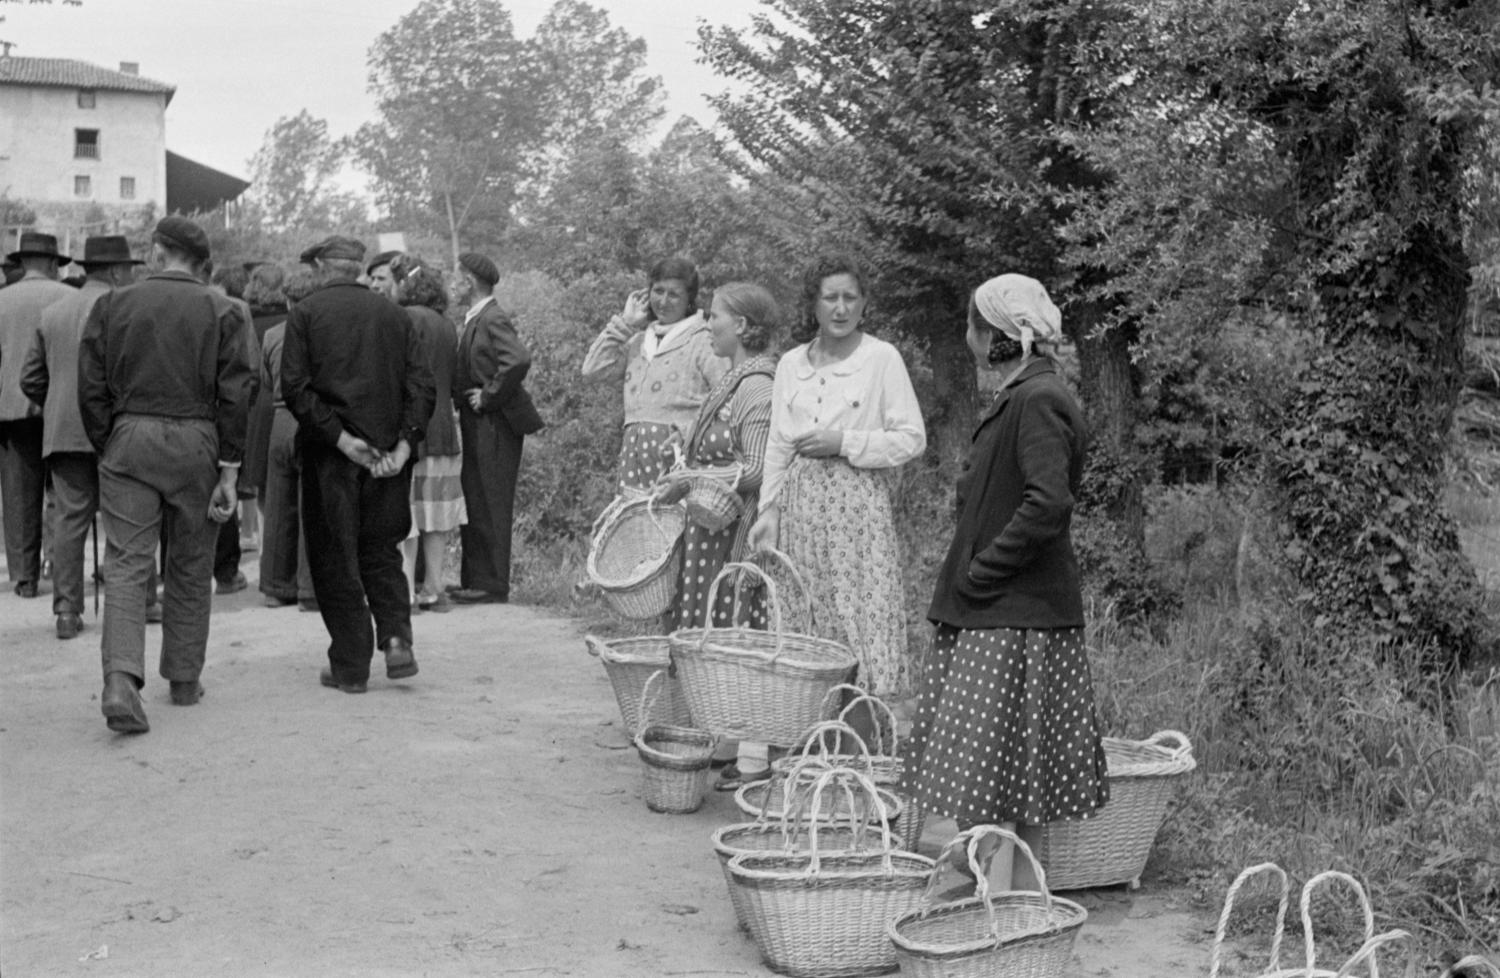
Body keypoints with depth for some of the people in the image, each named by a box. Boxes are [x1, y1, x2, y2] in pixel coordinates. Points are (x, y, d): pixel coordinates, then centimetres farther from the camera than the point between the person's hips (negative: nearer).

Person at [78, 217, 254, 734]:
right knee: (190, 566, 13)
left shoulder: (111, 305, 4)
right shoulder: (222, 312, 1)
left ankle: (120, 681, -19)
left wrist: (106, 448, 11)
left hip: (129, 439, 0)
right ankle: (184, 679, 22)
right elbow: (234, 396, -4)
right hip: (196, 442, 0)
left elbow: (91, 389, 1)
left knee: (125, 564, -2)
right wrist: (229, 470, -1)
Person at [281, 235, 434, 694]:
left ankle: (350, 666, 7)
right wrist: (404, 443, -5)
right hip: (386, 455, 3)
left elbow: (295, 386, -12)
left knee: (335, 560, 5)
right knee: (381, 552, 17)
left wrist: (340, 438, -13)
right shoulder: (394, 315, 8)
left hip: (329, 455, -3)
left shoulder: (305, 313, -1)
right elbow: (421, 384, 0)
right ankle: (396, 636, -3)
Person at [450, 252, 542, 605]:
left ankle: (493, 585, 2)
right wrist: (464, 396, 7)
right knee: (472, 505, 14)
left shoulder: (494, 319, -15)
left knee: (489, 507, -4)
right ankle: (474, 580, 22)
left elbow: (518, 360, -30)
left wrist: (489, 397, -21)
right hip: (477, 426, 10)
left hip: (494, 426, -10)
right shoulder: (475, 320, 15)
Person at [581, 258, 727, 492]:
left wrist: (690, 432, -21)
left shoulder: (704, 340, -1)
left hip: (678, 455, -6)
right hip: (635, 453, 6)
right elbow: (593, 370, 10)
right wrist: (625, 323, 11)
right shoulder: (638, 341, 20)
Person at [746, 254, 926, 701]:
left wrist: (844, 442, -11)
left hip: (860, 502, -4)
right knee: (805, 616, 4)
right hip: (803, 504, 4)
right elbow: (778, 446, 14)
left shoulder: (881, 358, -2)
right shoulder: (791, 364, 11)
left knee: (863, 612, -8)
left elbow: (912, 438, -4)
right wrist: (769, 510, 8)